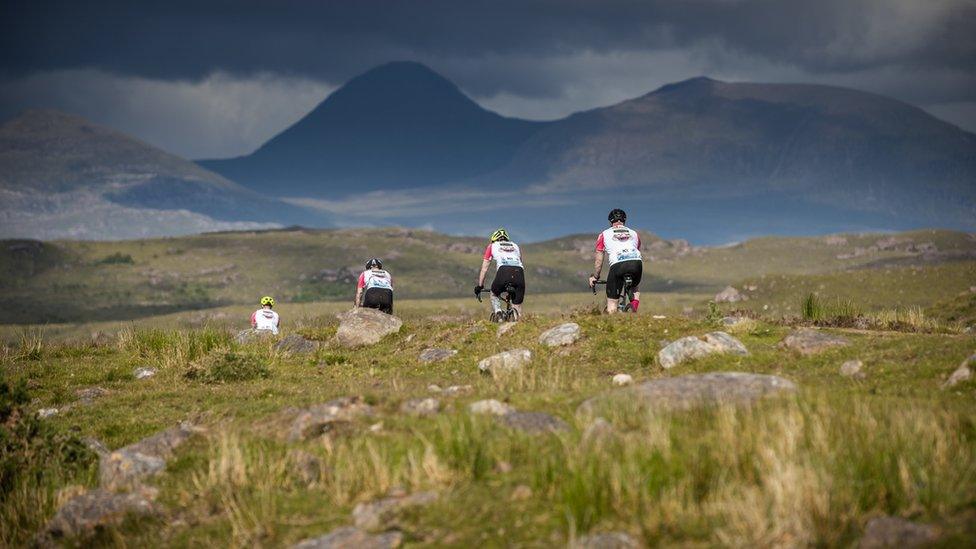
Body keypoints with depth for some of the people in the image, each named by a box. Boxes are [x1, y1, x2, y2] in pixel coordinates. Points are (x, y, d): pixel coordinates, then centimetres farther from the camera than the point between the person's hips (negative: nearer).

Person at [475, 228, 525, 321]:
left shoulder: (492, 246, 28)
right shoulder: (515, 246, 35)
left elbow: (484, 269, 29)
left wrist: (479, 286, 36)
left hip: (504, 271, -2)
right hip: (519, 273, 2)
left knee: (494, 295, 26)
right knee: (517, 307, 10)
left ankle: (497, 311, 4)